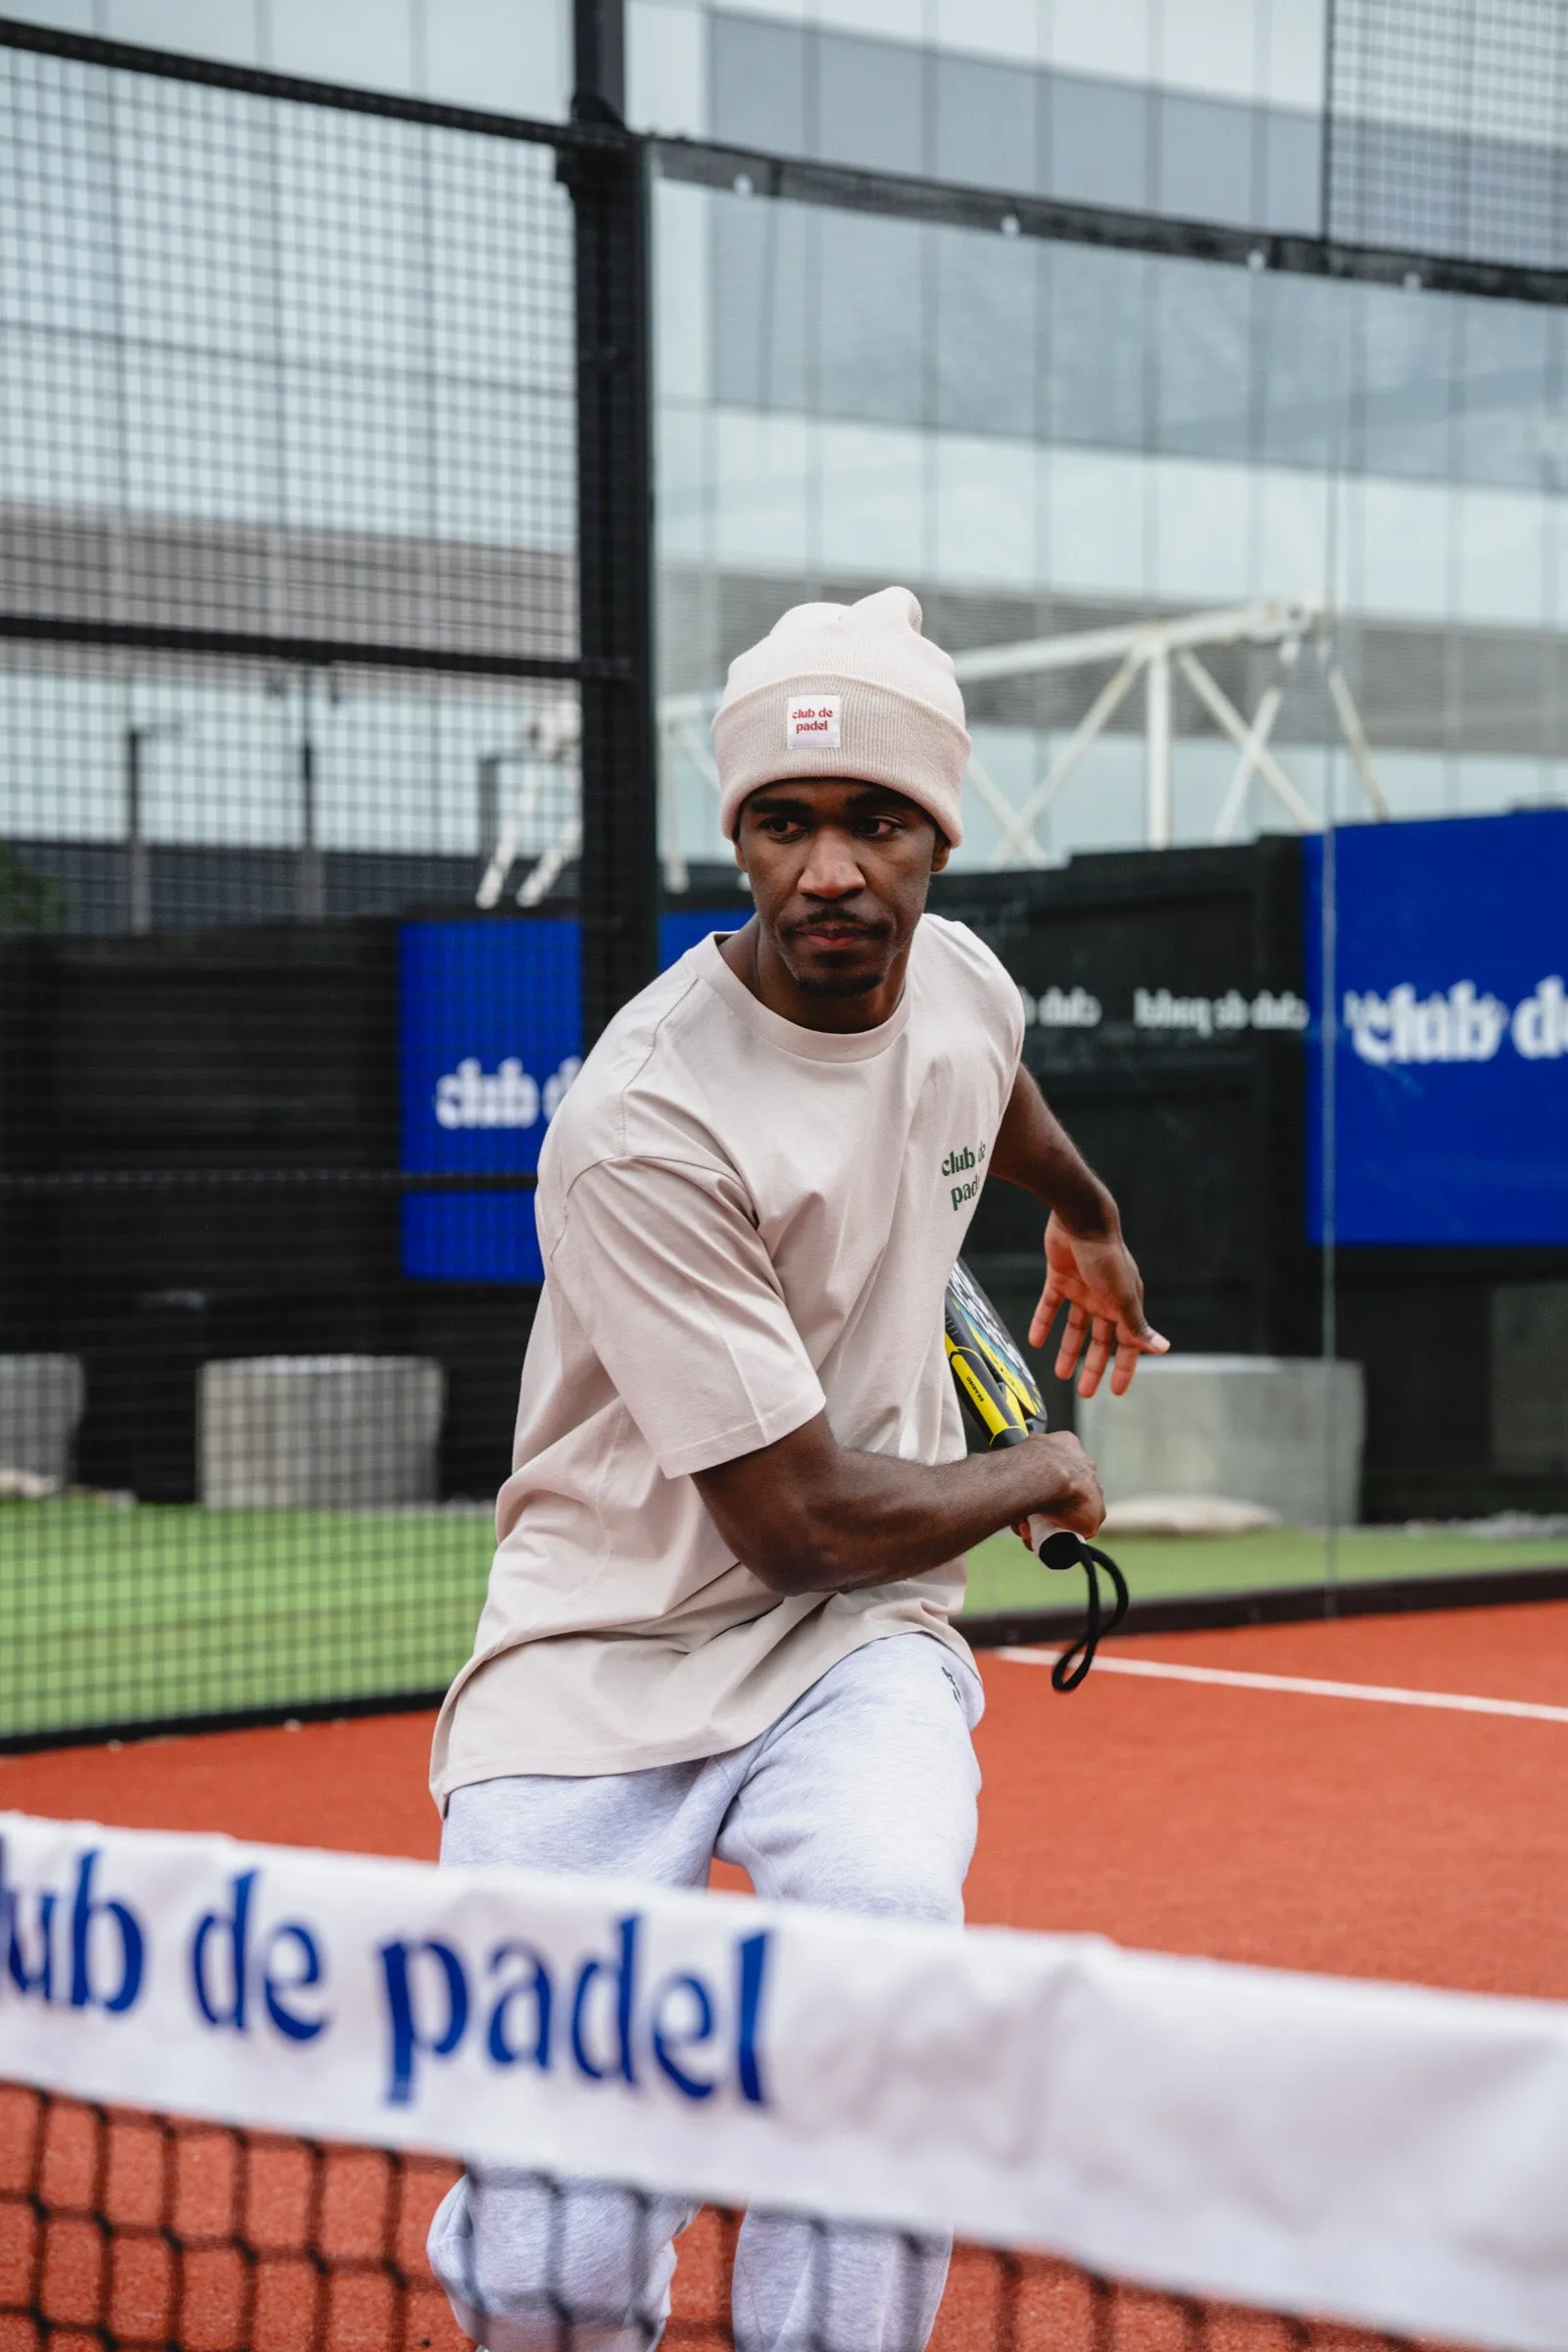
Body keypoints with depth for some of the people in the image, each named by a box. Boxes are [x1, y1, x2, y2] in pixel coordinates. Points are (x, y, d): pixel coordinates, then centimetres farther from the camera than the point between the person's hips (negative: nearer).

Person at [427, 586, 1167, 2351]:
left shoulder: (960, 975, -2)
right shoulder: (644, 1126, -24)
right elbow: (802, 1523, -20)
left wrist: (1083, 1212, 47)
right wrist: (1033, 1478, -3)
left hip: (859, 1636, 5)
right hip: (612, 1651, -5)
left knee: (879, 1918, -31)